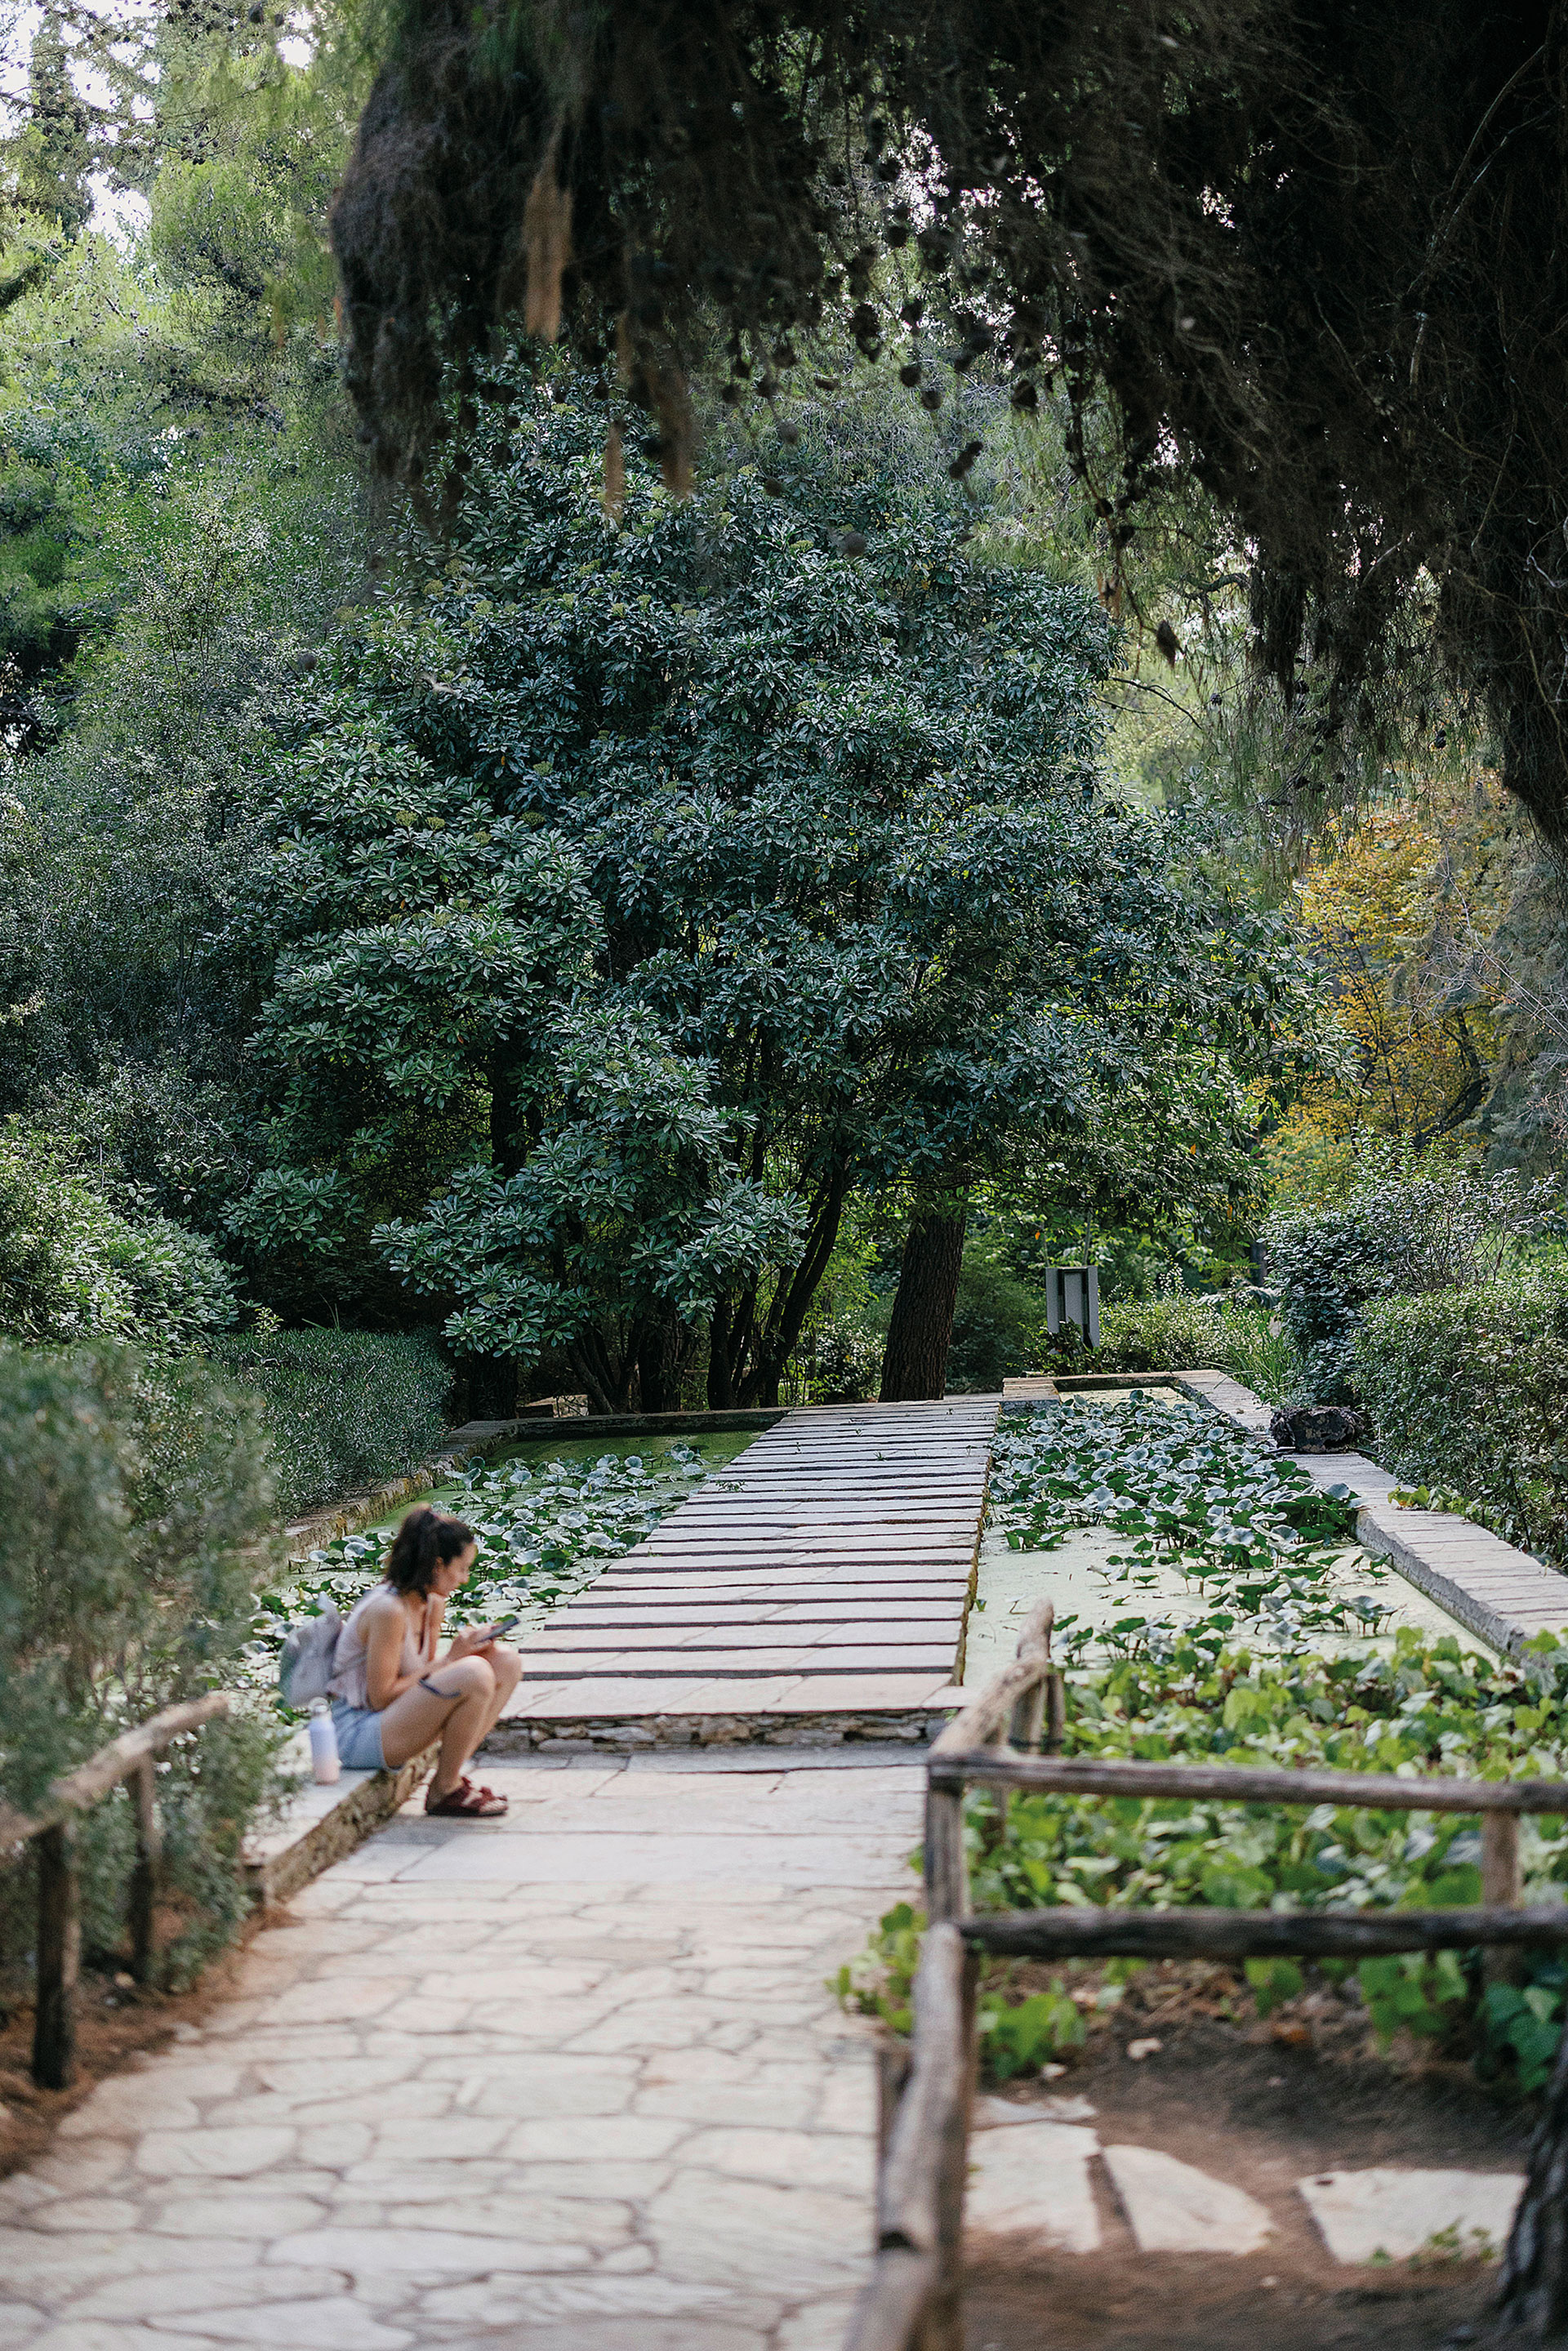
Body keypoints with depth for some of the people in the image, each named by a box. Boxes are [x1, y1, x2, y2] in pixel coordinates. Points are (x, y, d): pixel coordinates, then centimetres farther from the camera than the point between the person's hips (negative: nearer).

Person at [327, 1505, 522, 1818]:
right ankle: (444, 1791, -11)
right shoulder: (388, 1610, -23)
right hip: (359, 1731, -10)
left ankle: (453, 1772, 1)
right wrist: (451, 1660, -18)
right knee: (475, 1674, -29)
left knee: (506, 1661, 4)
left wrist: (468, 1648, -6)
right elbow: (381, 1696, -21)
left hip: (392, 1718, 10)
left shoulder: (434, 1602, 5)